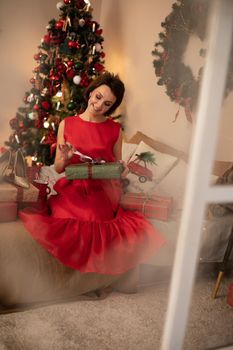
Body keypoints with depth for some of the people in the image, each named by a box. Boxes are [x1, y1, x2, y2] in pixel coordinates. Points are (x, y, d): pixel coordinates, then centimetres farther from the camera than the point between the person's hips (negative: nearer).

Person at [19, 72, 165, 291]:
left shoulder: (114, 129, 7)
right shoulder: (67, 124, 7)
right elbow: (58, 168, 11)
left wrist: (122, 170, -7)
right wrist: (64, 158, -11)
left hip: (102, 197, 0)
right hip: (71, 193, 0)